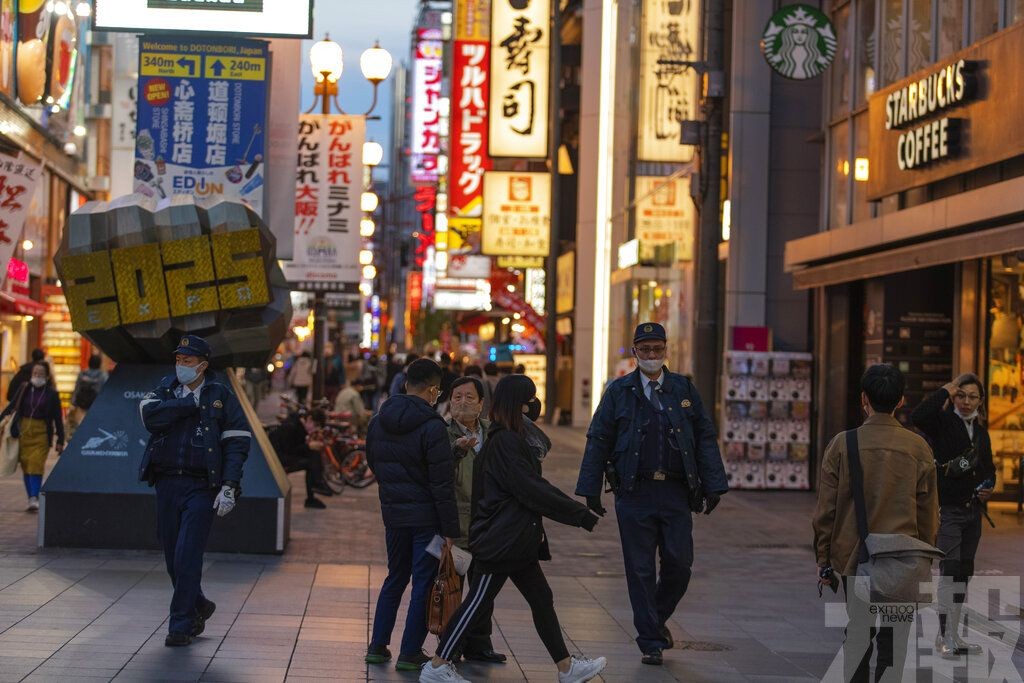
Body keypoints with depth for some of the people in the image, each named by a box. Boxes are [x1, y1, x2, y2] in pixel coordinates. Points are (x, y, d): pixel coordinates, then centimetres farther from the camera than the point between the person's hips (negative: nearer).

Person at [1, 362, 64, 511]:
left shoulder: (52, 394, 1)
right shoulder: (24, 389, 5)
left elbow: (58, 419, 4)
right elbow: (12, 405, 12)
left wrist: (60, 441, 2)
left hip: (42, 433, -3)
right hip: (24, 430, 3)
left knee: (36, 465, -14)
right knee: (26, 465, 5)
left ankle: (35, 499, -18)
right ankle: (31, 499, 12)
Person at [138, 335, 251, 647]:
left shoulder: (221, 395, 2)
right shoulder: (166, 389, 10)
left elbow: (237, 442, -3)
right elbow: (150, 414, -12)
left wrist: (229, 485, -13)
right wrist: (191, 403, -12)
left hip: (201, 487, -4)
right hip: (167, 483, 4)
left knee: (187, 556, -10)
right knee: (173, 557, 10)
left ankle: (181, 625, -2)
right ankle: (198, 607, 32)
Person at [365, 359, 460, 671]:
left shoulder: (378, 422, 5)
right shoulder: (432, 427, -17)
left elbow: (373, 463, 15)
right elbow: (442, 483, -17)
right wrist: (450, 530, -13)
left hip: (393, 513, 6)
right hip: (426, 516, -6)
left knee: (395, 578, 19)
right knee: (424, 583, 3)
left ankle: (378, 646, 20)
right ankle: (409, 653, 5)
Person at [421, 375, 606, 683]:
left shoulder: (501, 439, 15)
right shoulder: (506, 442, -17)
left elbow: (533, 484, 17)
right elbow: (532, 491, -20)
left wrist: (577, 509, 11)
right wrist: (581, 515, -17)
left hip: (515, 539, 10)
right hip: (503, 540, -10)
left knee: (541, 599, 12)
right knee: (478, 602, -4)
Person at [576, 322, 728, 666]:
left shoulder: (683, 389, 9)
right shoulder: (619, 391, 5)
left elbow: (705, 438, 9)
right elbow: (598, 440, 5)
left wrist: (713, 486, 2)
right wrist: (591, 489, -1)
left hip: (676, 492, 1)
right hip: (634, 492, -1)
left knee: (680, 563, -1)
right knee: (640, 570, 1)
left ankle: (658, 618, 26)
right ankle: (650, 642, 11)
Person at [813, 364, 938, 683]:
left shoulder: (843, 444, -6)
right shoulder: (918, 448, -4)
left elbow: (825, 509, -2)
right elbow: (928, 513, 2)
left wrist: (823, 557, 8)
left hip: (853, 557, 1)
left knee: (858, 632, 13)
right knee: (893, 638, 5)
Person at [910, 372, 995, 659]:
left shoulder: (981, 432, 13)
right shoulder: (943, 421, -6)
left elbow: (989, 469, 24)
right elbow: (918, 417, -28)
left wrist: (988, 488, 3)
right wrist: (946, 390, -20)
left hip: (972, 510, 7)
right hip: (948, 509, -7)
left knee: (963, 573, 11)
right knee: (949, 571, -12)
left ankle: (952, 635, 19)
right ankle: (945, 637, -8)